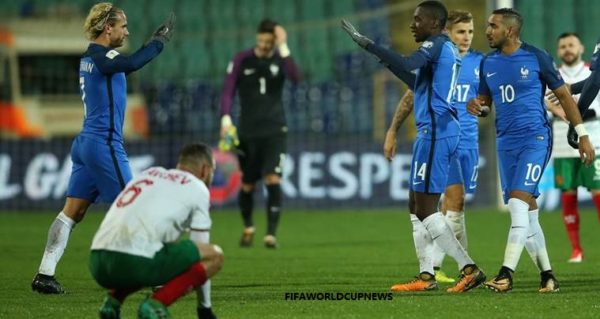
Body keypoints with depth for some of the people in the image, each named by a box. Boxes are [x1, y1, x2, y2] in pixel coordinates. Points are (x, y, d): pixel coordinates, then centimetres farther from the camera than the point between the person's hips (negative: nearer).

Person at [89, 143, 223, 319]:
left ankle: (113, 300, 12)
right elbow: (199, 250, 13)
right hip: (134, 263, -7)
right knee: (215, 256, 7)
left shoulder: (150, 173, 29)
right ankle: (156, 304, -8)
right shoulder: (198, 188, 11)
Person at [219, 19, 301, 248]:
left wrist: (283, 47, -22)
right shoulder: (242, 60, 1)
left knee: (273, 180, -16)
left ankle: (271, 234, -14)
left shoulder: (280, 59, 2)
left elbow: (295, 77, -19)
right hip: (247, 132, 1)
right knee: (247, 185, 9)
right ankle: (248, 227, 34)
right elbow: (228, 91, -2)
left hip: (274, 130, -1)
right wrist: (226, 118, -16)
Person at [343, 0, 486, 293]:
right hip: (440, 133, 10)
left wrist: (367, 44, -25)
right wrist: (390, 63, 27)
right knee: (416, 205, 13)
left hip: (434, 132, -10)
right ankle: (426, 276, 13)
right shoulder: (447, 49, 20)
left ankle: (469, 269, -13)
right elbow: (420, 85, 31)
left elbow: (406, 64, -28)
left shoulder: (437, 44, -10)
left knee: (425, 209, -9)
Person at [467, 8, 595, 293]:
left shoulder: (535, 57, -6)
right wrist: (476, 106, -6)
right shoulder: (488, 63, 9)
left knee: (518, 202, -19)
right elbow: (485, 101, 20)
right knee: (527, 211, 7)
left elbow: (563, 94, 1)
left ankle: (506, 274, -24)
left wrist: (582, 134, 0)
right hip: (506, 141, 6)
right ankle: (547, 275, 15)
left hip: (535, 138, -6)